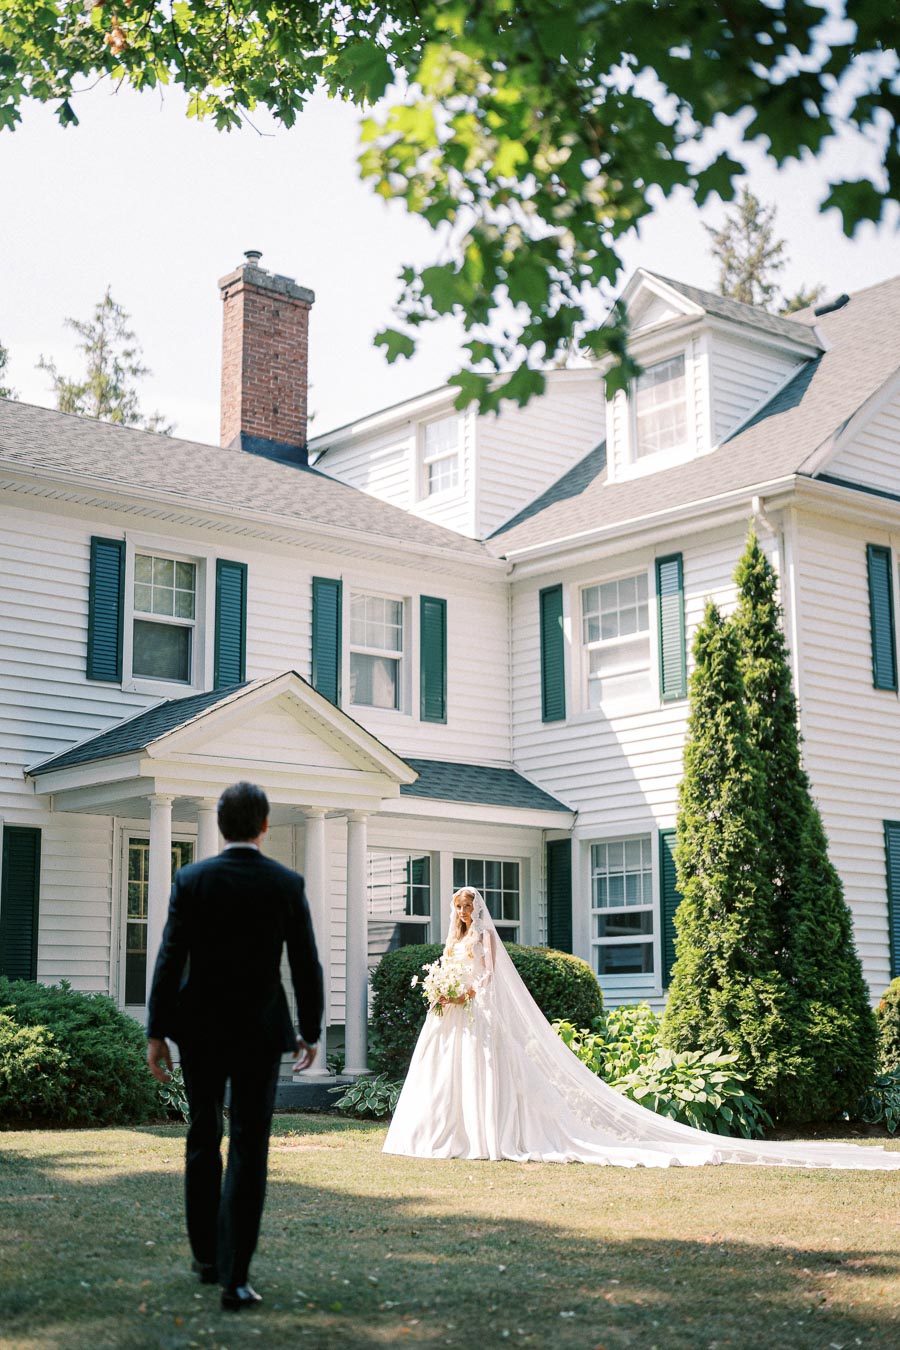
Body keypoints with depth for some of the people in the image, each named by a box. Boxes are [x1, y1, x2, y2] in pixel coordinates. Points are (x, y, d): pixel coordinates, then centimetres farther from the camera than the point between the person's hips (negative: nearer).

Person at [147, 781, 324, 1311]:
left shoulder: (192, 880, -6)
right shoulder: (288, 884, -6)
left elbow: (170, 961, -8)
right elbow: (307, 965, -2)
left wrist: (157, 1033, -1)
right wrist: (311, 1031, 9)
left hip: (201, 1029, 1)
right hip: (261, 1030, -1)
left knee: (203, 1139, 18)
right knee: (249, 1149, 1)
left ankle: (207, 1256, 28)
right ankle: (234, 1277, -3)